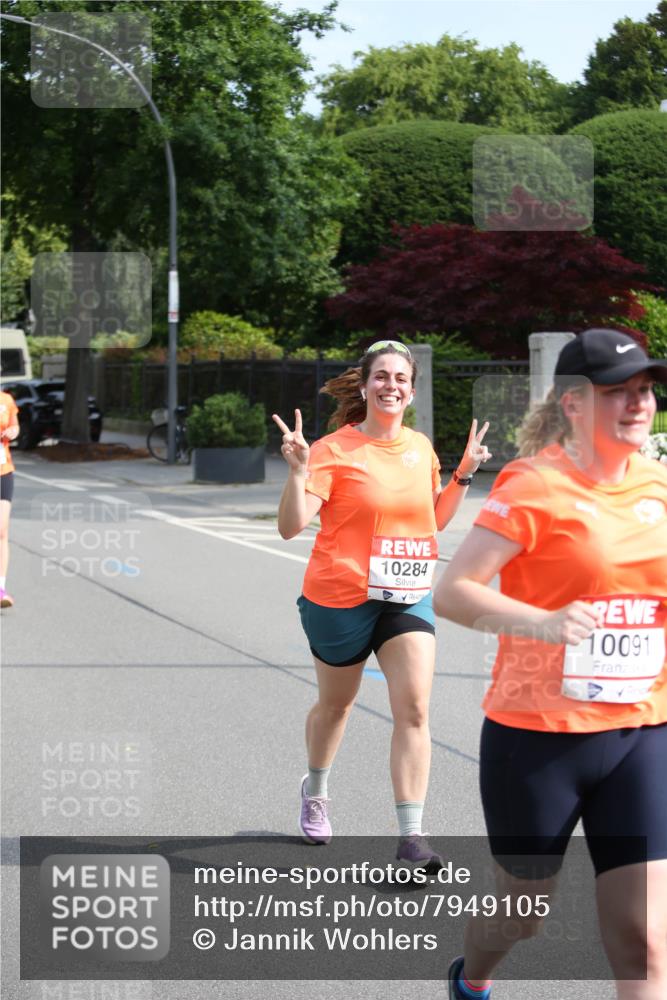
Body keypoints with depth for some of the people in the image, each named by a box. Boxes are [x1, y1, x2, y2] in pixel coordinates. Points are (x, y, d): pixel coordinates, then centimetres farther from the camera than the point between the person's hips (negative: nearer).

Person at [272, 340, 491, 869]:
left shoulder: (421, 448, 4)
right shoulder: (334, 449, -12)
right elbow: (291, 525, -18)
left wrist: (464, 475, 8)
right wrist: (299, 468, -30)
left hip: (408, 597, 3)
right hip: (340, 598, -3)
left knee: (414, 709, -11)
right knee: (336, 704, 17)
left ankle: (411, 835, -10)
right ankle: (316, 791, 46)